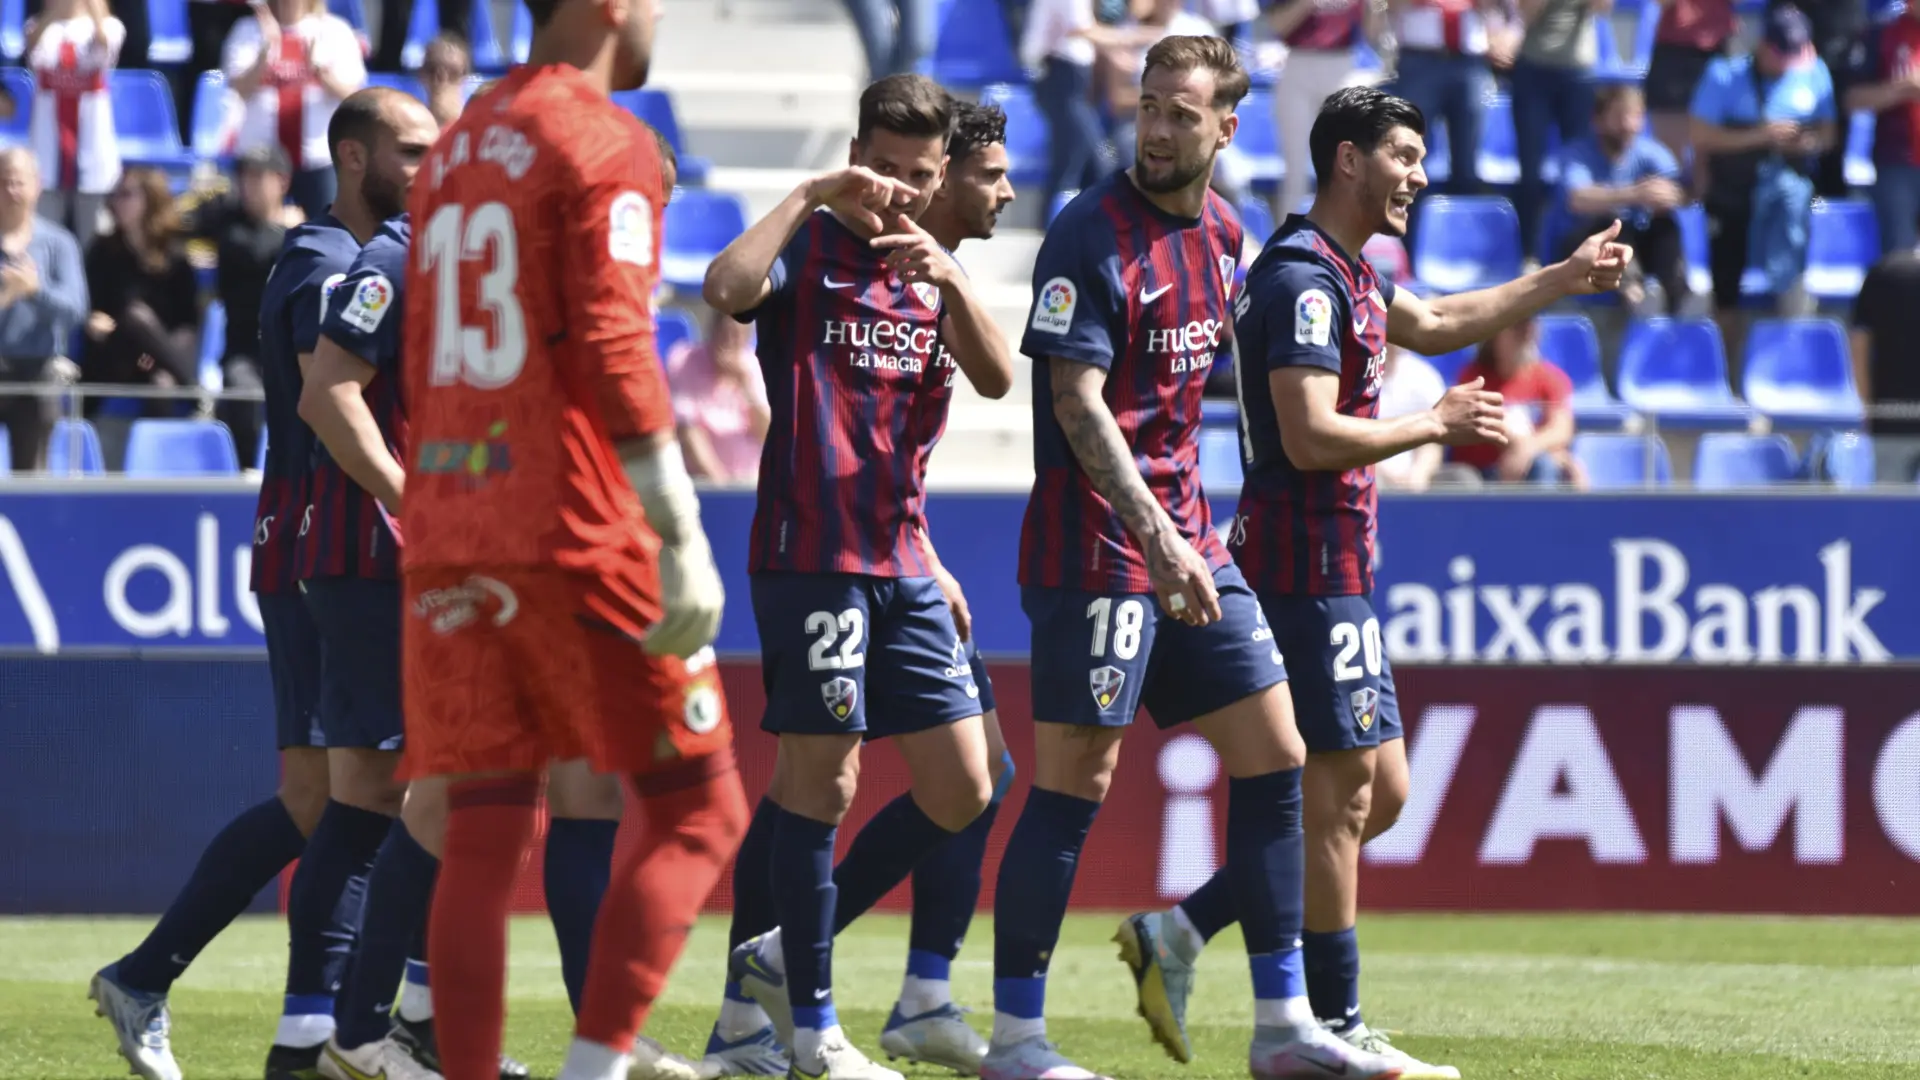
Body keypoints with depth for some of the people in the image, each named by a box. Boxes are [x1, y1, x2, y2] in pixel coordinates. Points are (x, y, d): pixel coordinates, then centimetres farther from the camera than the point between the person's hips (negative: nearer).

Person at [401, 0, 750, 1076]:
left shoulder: (457, 149, 18)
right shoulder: (607, 143, -6)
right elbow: (612, 348, -16)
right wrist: (683, 540, -16)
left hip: (444, 535, 7)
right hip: (577, 533, -7)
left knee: (482, 834, 4)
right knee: (698, 813, 1)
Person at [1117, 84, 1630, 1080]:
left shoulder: (1345, 275, 17)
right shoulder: (1303, 277, -15)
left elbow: (1431, 324, 37)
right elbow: (1312, 437, -23)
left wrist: (1565, 280, 35)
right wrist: (1435, 425, -12)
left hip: (1332, 567, 10)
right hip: (1309, 565, -10)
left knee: (1376, 791, 10)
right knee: (1342, 786, -7)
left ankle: (1180, 933, 10)